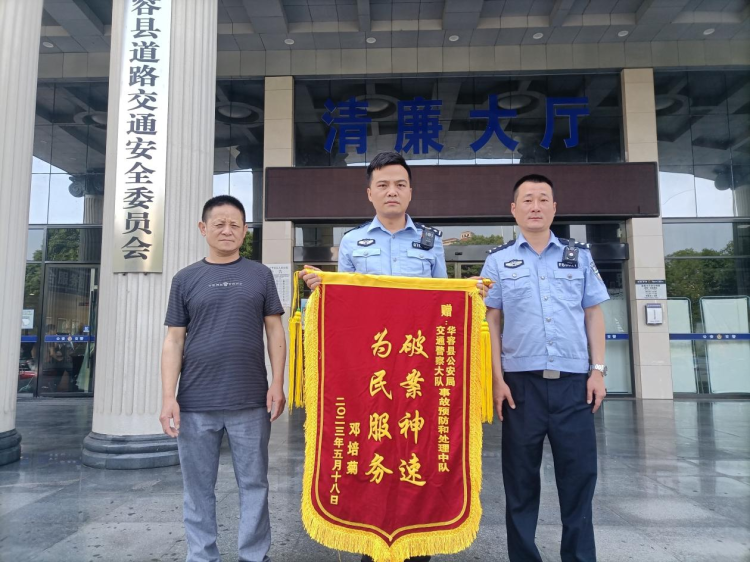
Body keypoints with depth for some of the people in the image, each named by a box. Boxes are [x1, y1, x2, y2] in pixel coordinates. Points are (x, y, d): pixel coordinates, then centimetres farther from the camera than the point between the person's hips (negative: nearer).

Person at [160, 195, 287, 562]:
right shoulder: (185, 279, 8)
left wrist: (277, 383, -3)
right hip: (195, 402, 1)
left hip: (251, 401, 0)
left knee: (254, 484, 8)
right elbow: (174, 340, 6)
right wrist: (168, 396, -2)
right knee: (198, 488, 10)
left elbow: (274, 331, 6)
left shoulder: (260, 275, 8)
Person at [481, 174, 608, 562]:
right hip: (522, 382, -1)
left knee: (579, 475, 6)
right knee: (521, 478, 8)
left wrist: (598, 370, 3)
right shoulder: (498, 261, 6)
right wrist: (497, 379, -4)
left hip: (574, 381, 2)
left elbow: (593, 314, 11)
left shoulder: (579, 255, 11)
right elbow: (490, 321, 3)